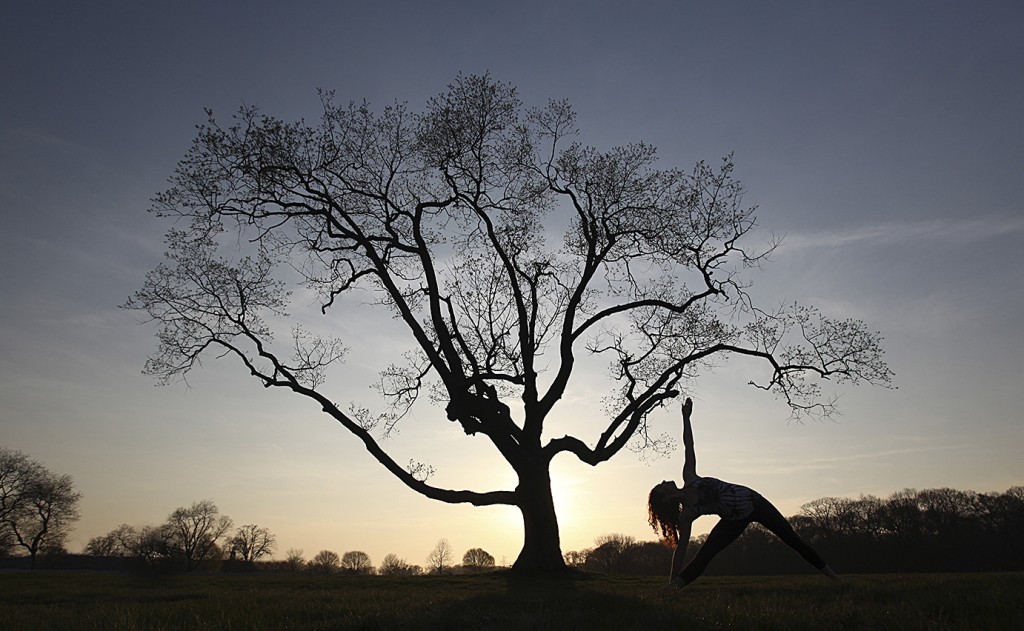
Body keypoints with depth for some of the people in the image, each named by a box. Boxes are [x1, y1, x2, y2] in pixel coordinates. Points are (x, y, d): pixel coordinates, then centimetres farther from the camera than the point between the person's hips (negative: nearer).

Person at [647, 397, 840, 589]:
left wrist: (686, 417, -11)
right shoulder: (686, 514, -21)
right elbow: (681, 548, -20)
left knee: (791, 538, 10)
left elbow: (689, 447, -6)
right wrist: (672, 582, -22)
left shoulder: (688, 478, -11)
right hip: (736, 519, -4)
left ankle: (831, 575, 26)